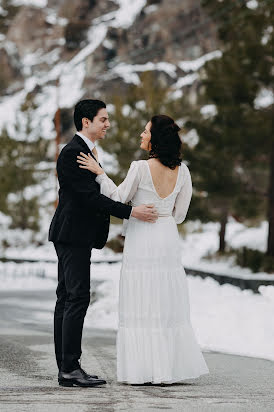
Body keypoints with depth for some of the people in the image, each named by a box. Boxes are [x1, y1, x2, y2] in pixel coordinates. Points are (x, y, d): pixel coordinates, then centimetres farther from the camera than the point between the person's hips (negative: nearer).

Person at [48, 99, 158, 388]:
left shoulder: (86, 151, 18)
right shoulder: (72, 152, -14)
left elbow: (94, 194, 20)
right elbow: (90, 195, -20)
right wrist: (131, 211, -21)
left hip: (76, 236, 11)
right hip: (72, 235, -11)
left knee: (67, 299, 8)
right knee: (77, 298, -12)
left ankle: (66, 368, 9)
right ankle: (70, 368, -11)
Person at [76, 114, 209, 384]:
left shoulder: (140, 168, -15)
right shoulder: (182, 170, 1)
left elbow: (119, 198, -4)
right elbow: (179, 214, 7)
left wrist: (99, 173, 0)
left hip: (141, 240, -5)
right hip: (168, 239, 5)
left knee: (142, 305, 0)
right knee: (168, 306, 11)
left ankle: (146, 370, 1)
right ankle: (171, 367, 13)